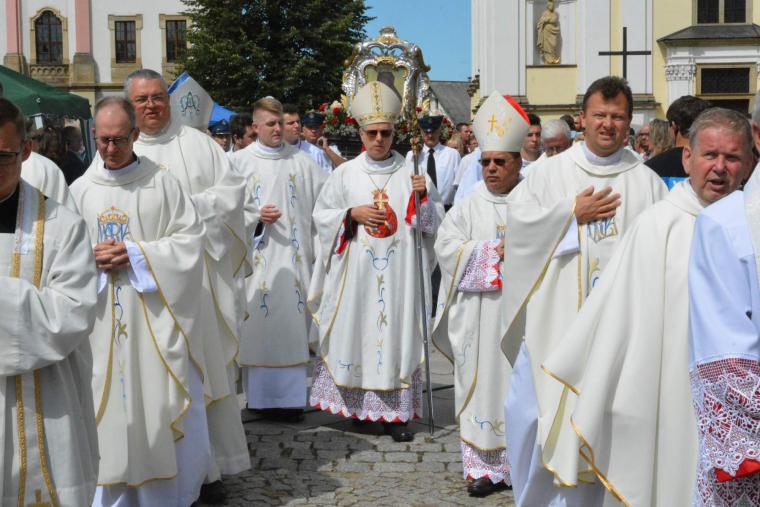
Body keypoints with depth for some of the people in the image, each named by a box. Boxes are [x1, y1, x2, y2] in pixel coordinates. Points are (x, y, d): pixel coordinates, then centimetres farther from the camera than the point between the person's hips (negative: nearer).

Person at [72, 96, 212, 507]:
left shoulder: (162, 183, 0)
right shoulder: (80, 190, 7)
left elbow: (190, 240, -4)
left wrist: (137, 255, -14)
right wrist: (90, 259, -11)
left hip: (155, 315, -2)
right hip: (101, 320, 2)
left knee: (163, 405, 1)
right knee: (109, 412, 6)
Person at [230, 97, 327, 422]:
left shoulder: (300, 159, 8)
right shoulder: (241, 161, 3)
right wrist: (255, 216, -12)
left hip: (293, 255, 2)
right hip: (259, 257, -2)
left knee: (292, 324, 1)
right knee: (259, 324, -1)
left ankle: (290, 394, 7)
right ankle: (260, 395, 8)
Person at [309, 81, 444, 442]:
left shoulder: (410, 172, 5)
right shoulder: (346, 174, 4)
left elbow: (433, 221, 6)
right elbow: (322, 215, 7)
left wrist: (423, 196, -13)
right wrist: (353, 214, -8)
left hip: (398, 272, 0)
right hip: (356, 272, 0)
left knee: (396, 331, 0)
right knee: (355, 331, 2)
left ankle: (394, 412, 5)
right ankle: (353, 405, 15)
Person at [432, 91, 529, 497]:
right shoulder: (469, 206, 7)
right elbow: (446, 246, -3)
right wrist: (494, 251, -10)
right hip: (481, 315, 0)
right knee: (482, 384, 1)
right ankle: (483, 466, 7)